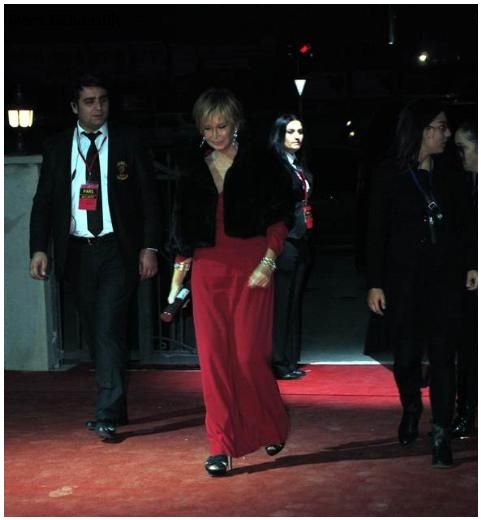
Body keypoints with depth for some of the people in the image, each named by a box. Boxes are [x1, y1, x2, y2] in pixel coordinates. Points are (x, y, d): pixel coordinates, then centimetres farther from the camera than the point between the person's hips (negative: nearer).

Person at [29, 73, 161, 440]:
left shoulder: (128, 143, 2)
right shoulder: (57, 148, 8)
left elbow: (148, 197, 1)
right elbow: (43, 201, 8)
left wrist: (149, 247, -6)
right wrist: (39, 248, -3)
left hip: (117, 249, -3)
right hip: (77, 252, 3)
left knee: (109, 329, -12)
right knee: (97, 333, 9)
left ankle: (107, 416, -10)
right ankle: (114, 409, 20)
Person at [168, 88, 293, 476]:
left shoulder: (258, 163, 0)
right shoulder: (193, 170, 10)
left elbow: (279, 219, 0)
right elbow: (184, 228, 14)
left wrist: (268, 262, -11)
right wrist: (178, 275, 9)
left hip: (250, 267, -3)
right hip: (208, 269, 3)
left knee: (249, 354, -5)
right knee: (213, 357, -2)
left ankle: (272, 427, 21)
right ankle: (221, 447, 5)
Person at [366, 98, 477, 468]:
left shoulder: (449, 174, 5)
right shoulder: (390, 175, -3)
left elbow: (462, 224, 10)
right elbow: (377, 232, -3)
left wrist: (470, 264, 2)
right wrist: (375, 283, -5)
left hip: (444, 277, 1)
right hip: (403, 278, -1)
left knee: (442, 354, -3)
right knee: (406, 354, 7)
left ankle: (441, 434, 0)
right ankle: (411, 409, 34)